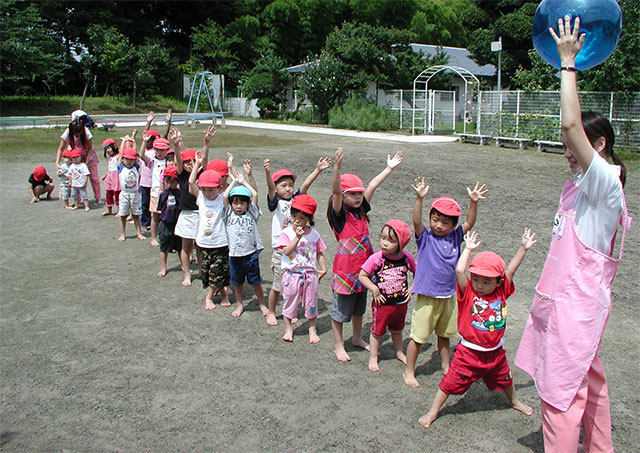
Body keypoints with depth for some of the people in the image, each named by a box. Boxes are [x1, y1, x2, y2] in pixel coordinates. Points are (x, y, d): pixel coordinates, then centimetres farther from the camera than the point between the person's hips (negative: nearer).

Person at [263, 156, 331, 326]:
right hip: (280, 249, -4)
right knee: (278, 285, 6)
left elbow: (306, 185, -6)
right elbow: (270, 188, -24)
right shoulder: (275, 202, -5)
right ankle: (271, 312, 26)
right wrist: (268, 172, -43)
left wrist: (318, 170, -19)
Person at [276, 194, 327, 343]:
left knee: (311, 303, 12)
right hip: (292, 274, -2)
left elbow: (319, 253, 8)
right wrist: (297, 237, -22)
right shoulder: (287, 232, -7)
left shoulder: (313, 233, 1)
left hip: (310, 273, 2)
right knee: (289, 301, 11)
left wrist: (323, 269, 1)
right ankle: (288, 329, 29)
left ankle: (312, 329, 28)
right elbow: (286, 251, -18)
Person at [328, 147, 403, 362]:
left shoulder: (361, 210, 3)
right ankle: (338, 345, 24)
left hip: (362, 268, 7)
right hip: (345, 270, -7)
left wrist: (389, 168, 12)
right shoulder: (339, 215, -14)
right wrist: (337, 168, -46)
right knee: (341, 310, 8)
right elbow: (335, 192, -31)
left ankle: (357, 338, 42)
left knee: (359, 307, 23)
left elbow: (372, 187, 8)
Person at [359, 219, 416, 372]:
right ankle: (373, 357, 29)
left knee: (397, 329, 24)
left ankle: (399, 352, 45)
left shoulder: (407, 258, -10)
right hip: (382, 303, -3)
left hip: (401, 302, 3)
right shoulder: (375, 259, -19)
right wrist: (374, 290, -19)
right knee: (377, 331, 12)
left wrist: (412, 288, -3)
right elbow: (362, 275, -12)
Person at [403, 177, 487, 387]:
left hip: (448, 296, 4)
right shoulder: (425, 237, -10)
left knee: (444, 334, 21)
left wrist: (473, 202, -18)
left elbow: (469, 223, -4)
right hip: (426, 297, -4)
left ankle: (445, 366, 38)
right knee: (418, 337, 3)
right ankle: (409, 371, 17)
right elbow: (416, 221, -25)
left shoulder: (455, 237, 3)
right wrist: (420, 198, -38)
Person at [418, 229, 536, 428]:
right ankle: (433, 411, 15)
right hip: (469, 353, -4)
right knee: (451, 382, 0)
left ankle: (514, 401, 57)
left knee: (505, 379, 28)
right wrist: (468, 249, -22)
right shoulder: (468, 293, -16)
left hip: (495, 352, 4)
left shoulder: (501, 293, -5)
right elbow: (459, 271, -30)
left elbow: (510, 270, -4)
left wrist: (523, 248, -7)